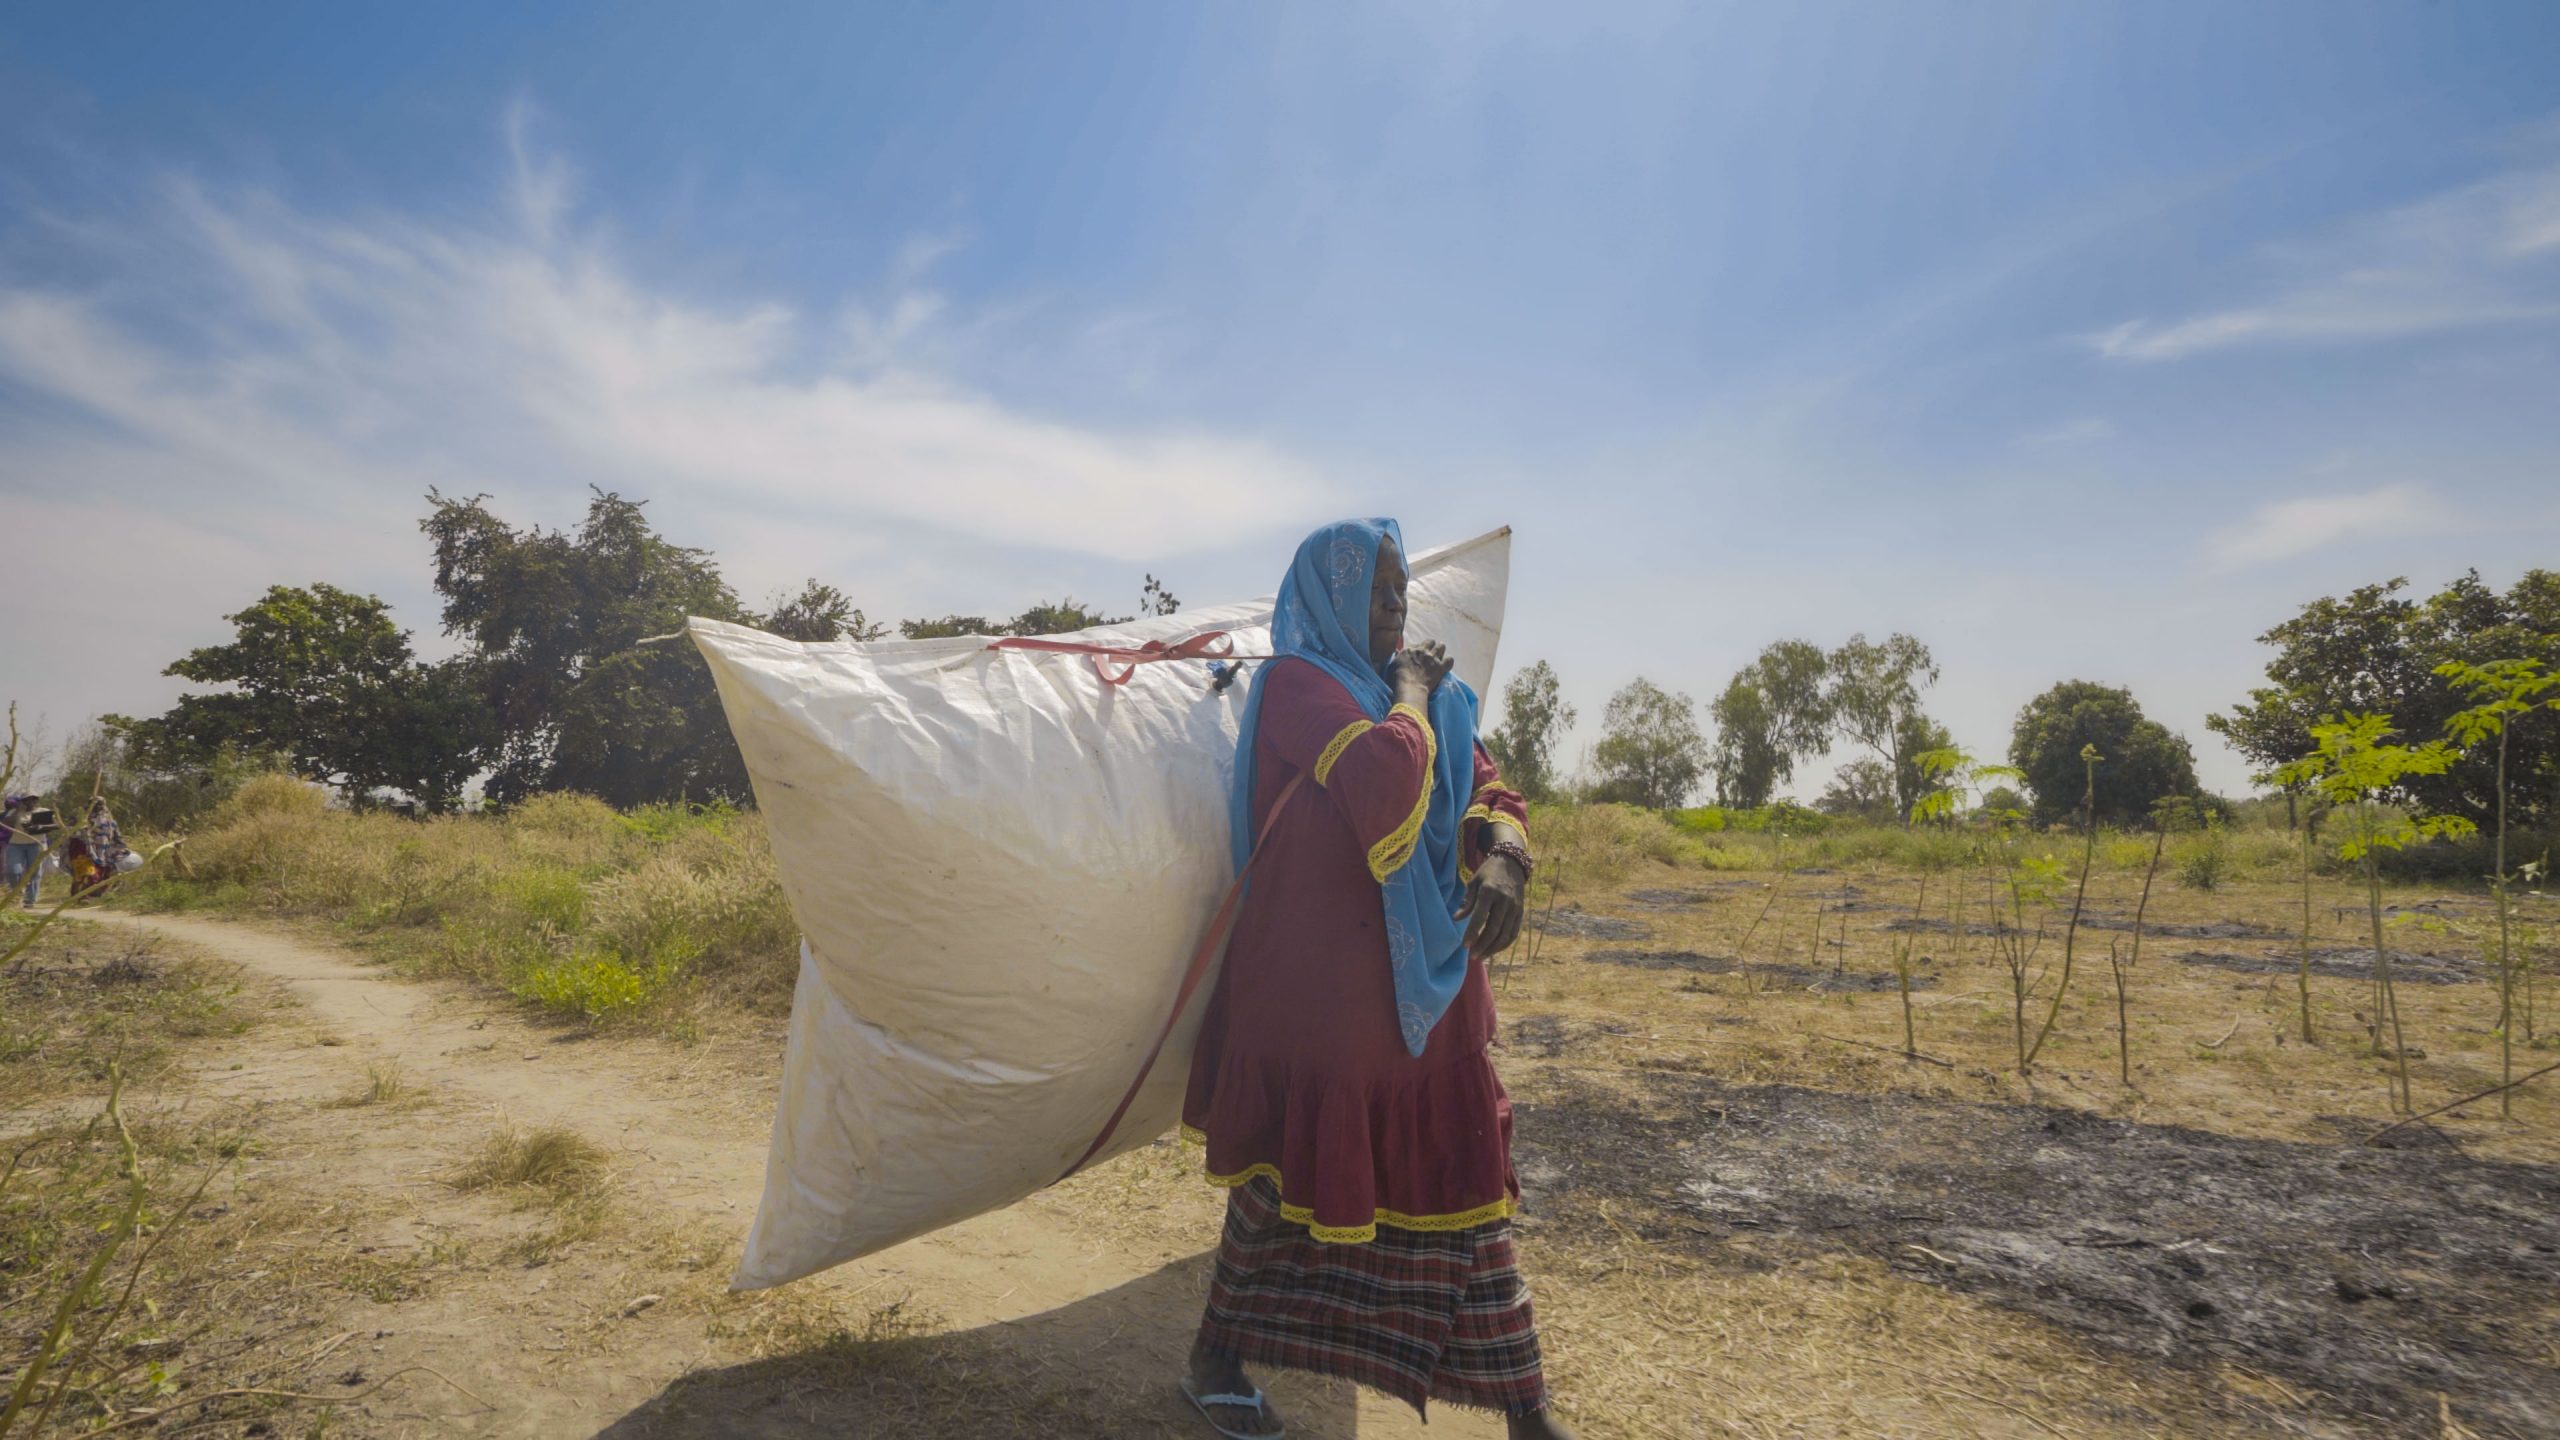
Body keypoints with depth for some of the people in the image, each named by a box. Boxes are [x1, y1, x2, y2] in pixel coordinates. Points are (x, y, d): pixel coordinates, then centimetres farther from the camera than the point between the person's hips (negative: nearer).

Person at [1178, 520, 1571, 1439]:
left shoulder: (1434, 696, 12)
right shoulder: (1295, 683, -10)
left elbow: (1492, 794, 8)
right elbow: (1386, 775, -27)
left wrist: (1501, 860, -12)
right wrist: (1409, 694, -10)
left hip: (1421, 981, 7)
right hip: (1318, 978, -6)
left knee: (1465, 1176, 10)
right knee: (1294, 1167, 7)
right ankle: (1214, 1361, 31)